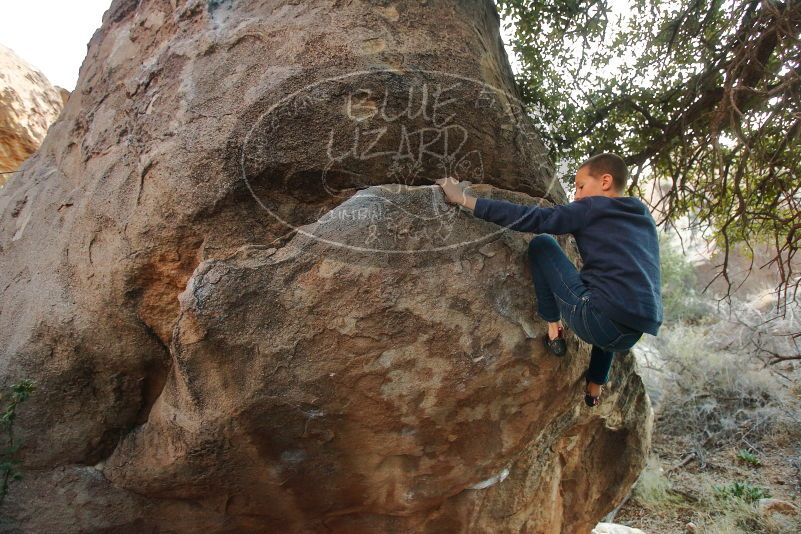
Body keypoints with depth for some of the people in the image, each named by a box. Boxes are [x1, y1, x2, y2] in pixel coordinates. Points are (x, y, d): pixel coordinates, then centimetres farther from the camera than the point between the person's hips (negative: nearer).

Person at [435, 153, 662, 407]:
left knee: (541, 243, 8)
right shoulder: (645, 216, 20)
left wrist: (466, 200, -3)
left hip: (597, 322, -7)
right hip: (631, 336, 7)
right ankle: (595, 388, 43)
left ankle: (554, 333, 11)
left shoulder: (593, 207, 2)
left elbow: (533, 218, -5)